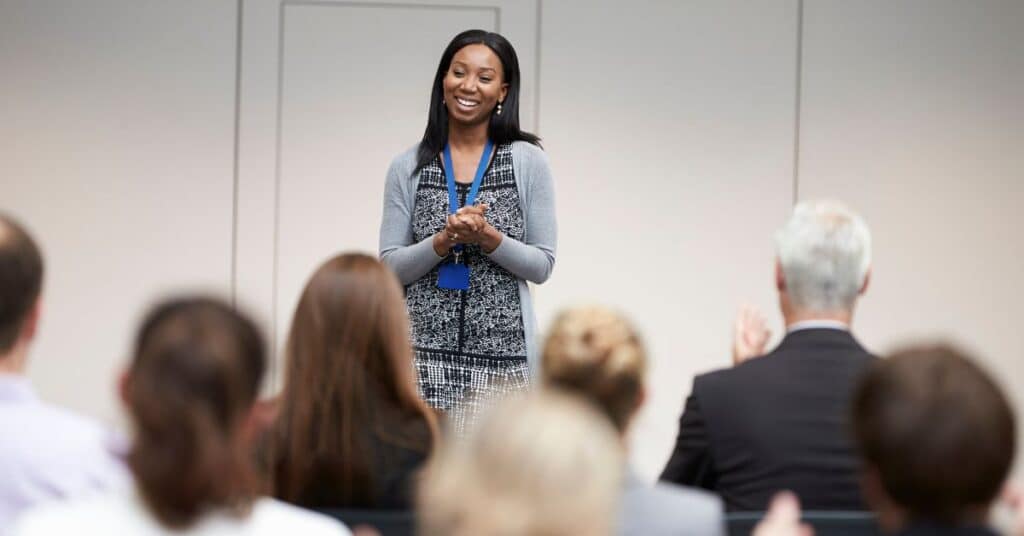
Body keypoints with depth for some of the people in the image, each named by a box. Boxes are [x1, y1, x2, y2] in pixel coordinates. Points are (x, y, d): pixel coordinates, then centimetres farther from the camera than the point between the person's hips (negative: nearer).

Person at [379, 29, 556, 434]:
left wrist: (489, 238, -14)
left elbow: (542, 265, 3)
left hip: (500, 356, -1)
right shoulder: (407, 168, 6)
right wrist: (443, 241, -13)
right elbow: (389, 268, 4)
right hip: (423, 351, 1)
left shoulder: (527, 162, 3)